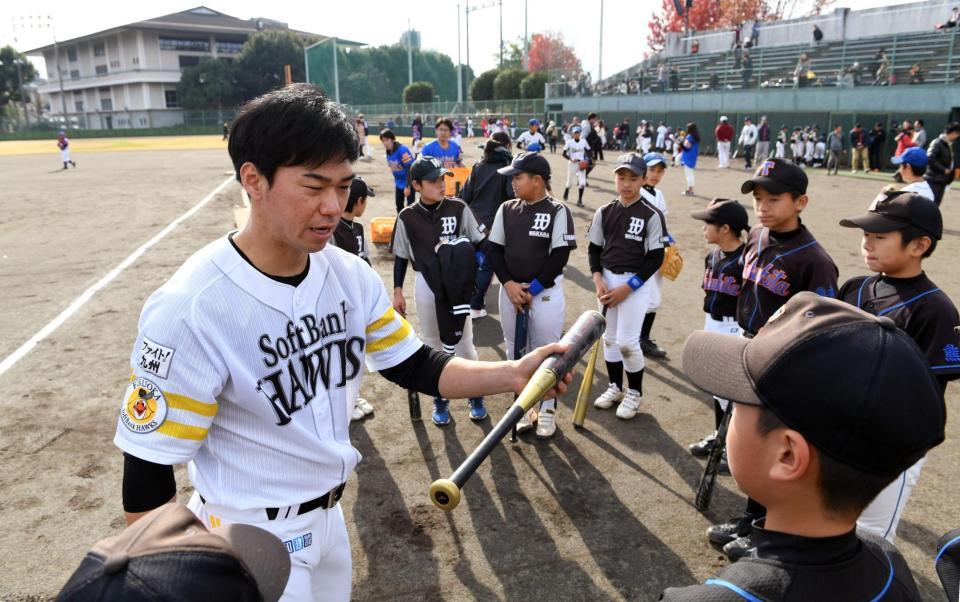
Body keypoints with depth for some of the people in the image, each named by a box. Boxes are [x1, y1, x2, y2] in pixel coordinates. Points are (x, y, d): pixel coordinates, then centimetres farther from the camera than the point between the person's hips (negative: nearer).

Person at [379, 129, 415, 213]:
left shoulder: (402, 150, -24)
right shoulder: (388, 152, -1)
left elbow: (410, 169, -26)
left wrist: (407, 186, -27)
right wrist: (396, 182, 16)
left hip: (409, 182, -8)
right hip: (399, 183, 8)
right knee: (399, 204, 16)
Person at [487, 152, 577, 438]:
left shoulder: (558, 212, -8)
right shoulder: (506, 209, 5)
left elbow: (559, 256, -12)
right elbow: (494, 249, 4)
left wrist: (531, 290, -13)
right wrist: (509, 284, -10)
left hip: (546, 291, -4)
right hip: (510, 290, 5)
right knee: (516, 351, 11)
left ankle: (547, 408, 20)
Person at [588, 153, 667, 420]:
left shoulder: (652, 215, -10)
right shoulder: (604, 212, 3)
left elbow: (656, 258, -10)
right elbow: (594, 249, 9)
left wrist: (627, 287, -14)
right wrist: (598, 280, -7)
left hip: (637, 282, -5)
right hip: (607, 280, 5)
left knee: (627, 341, -8)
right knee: (609, 337, 12)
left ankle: (635, 391, 14)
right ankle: (615, 386, 30)